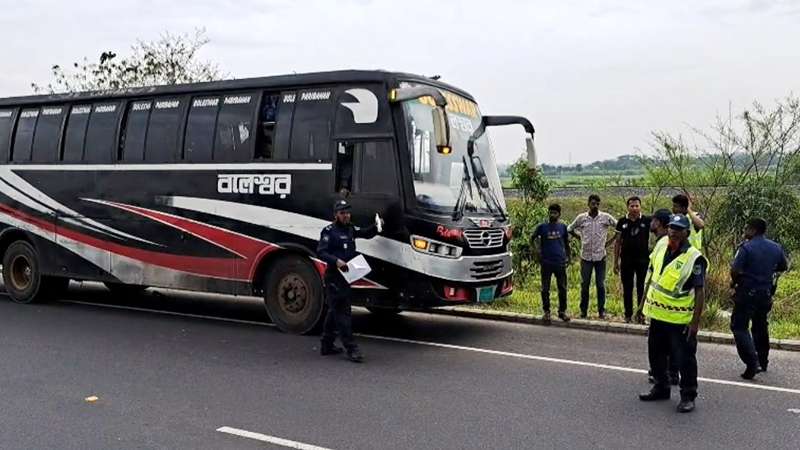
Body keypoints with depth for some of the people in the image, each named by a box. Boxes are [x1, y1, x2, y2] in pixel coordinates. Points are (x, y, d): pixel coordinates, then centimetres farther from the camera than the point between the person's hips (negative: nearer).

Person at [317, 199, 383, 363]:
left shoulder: (350, 229, 16)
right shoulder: (329, 231, -8)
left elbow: (367, 234, 25)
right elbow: (321, 252, -15)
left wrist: (375, 227, 4)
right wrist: (336, 261, -30)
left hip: (345, 276, 9)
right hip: (334, 276, -9)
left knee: (335, 311, 16)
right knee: (342, 311, -9)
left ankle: (326, 345, 26)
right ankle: (351, 349, -9)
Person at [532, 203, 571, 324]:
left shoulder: (563, 227, 5)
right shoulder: (542, 227, 0)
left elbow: (567, 244, 13)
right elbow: (534, 238, 13)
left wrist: (568, 257, 8)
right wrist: (537, 250, 1)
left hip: (560, 263, 1)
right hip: (546, 263, -1)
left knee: (562, 288, 6)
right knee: (545, 289, 4)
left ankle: (562, 311, 18)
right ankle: (546, 312, 14)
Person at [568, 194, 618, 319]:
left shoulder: (606, 217, -2)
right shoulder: (581, 218, 0)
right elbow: (570, 229, 13)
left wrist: (611, 240, 2)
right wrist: (580, 238, 6)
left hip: (600, 256, -1)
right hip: (586, 256, 1)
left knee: (601, 284, 4)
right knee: (584, 284, 6)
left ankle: (601, 310, 15)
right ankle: (583, 310, 17)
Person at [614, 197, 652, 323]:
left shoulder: (647, 221, -1)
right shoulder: (622, 221, 2)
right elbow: (618, 242, 5)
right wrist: (616, 261, 3)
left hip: (643, 259, -1)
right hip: (626, 260, 1)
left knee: (642, 288, 6)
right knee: (627, 288, 7)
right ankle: (628, 314, 17)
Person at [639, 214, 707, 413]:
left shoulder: (694, 258, -16)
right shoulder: (660, 250, 5)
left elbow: (700, 292, -16)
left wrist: (695, 322, -19)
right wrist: (645, 303, 16)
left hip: (681, 320, -7)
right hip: (657, 315, 7)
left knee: (684, 359, 2)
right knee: (656, 354, 18)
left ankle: (688, 396, 16)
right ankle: (661, 388, 35)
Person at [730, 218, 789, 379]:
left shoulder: (746, 247, -16)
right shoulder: (776, 247, 4)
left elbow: (734, 270, -21)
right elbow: (784, 267, 17)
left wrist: (734, 282, -1)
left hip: (747, 293, -7)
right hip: (766, 293, 7)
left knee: (739, 327, -1)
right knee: (760, 326, 21)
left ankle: (752, 363, -15)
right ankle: (763, 362, 32)